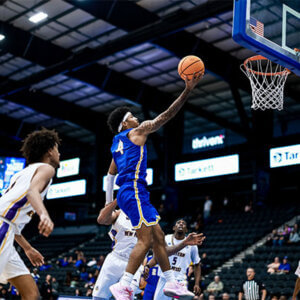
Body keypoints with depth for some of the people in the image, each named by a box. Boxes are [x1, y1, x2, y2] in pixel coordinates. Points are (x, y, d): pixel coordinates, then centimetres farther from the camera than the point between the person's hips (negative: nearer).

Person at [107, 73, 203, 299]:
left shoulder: (118, 144, 25)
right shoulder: (137, 132, 1)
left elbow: (110, 174, 28)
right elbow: (165, 116, -6)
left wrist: (109, 202, 33)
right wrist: (187, 91, -7)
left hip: (130, 193, 10)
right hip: (134, 191, -10)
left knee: (158, 236, 10)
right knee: (146, 240, -14)